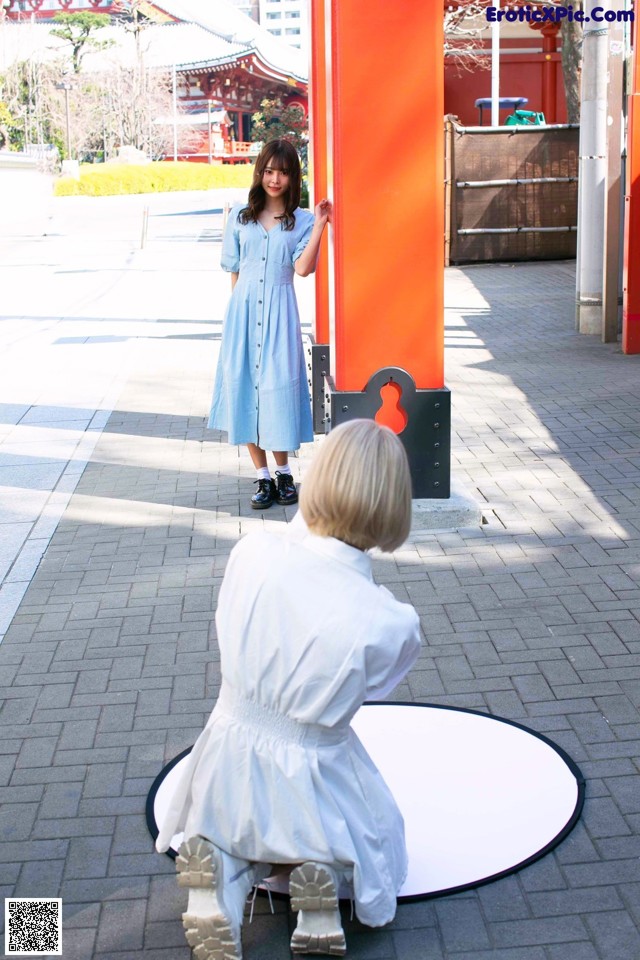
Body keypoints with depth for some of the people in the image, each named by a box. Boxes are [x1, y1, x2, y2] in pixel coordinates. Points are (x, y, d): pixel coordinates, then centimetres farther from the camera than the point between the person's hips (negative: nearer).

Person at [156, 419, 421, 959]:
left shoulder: (251, 552, -19)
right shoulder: (393, 623, -27)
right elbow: (371, 690, -6)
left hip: (224, 766, 3)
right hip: (309, 781, -2)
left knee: (240, 835, 37)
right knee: (377, 838, 32)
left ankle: (222, 873, 3)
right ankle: (324, 873, -1)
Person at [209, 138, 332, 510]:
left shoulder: (301, 221, 4)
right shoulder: (241, 217, 9)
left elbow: (303, 268, -11)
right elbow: (234, 270, 12)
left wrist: (320, 226, -16)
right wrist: (241, 308, 5)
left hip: (279, 312, -2)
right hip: (243, 309, 2)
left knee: (278, 387, -2)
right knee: (244, 386, 2)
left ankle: (284, 474, 15)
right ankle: (263, 477, 12)